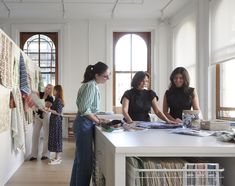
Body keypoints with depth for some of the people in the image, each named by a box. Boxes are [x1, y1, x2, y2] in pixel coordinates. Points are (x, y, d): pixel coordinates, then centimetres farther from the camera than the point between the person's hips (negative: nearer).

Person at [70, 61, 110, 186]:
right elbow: (84, 109, -22)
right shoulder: (91, 86, -17)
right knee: (86, 159, -4)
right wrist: (98, 121, -13)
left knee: (80, 158, 17)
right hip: (84, 124, -10)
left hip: (84, 124, 10)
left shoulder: (91, 85, 13)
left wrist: (96, 118, 6)